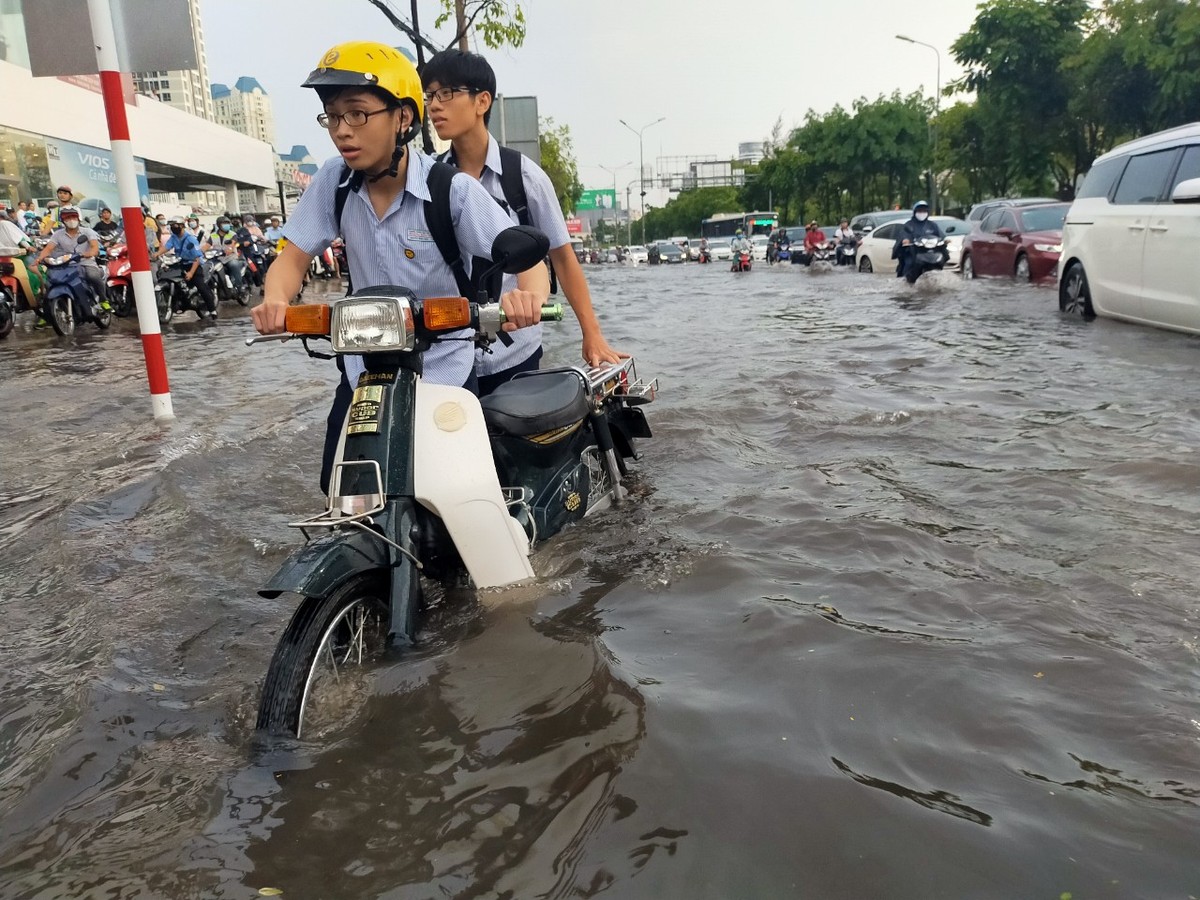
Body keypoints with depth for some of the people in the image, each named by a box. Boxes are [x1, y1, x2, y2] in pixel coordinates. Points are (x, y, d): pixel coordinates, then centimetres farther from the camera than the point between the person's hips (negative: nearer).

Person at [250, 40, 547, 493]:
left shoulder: (452, 189, -17)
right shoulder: (333, 181, -5)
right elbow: (294, 256, -4)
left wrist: (528, 295, -43)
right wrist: (275, 300, -27)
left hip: (444, 370, -3)